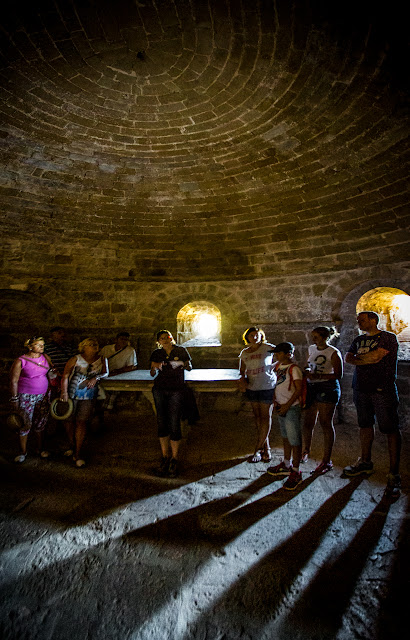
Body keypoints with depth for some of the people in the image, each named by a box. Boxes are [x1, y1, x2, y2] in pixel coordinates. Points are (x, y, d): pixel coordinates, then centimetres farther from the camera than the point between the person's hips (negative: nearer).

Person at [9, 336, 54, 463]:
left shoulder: (45, 357, 2)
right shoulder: (20, 361, -12)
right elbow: (13, 381, -9)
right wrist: (14, 399, -9)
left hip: (44, 395, 4)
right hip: (26, 397, -4)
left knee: (41, 423, 11)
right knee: (26, 424, 2)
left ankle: (40, 449, 28)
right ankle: (23, 452, 21)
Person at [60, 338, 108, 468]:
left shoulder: (102, 360, 2)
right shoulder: (75, 359, -6)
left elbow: (106, 373, 7)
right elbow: (65, 376, -8)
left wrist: (96, 378, -13)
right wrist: (64, 392, -15)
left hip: (88, 397, 0)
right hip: (72, 394, 0)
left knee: (81, 422, -2)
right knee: (69, 420, 11)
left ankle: (78, 454, 6)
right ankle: (72, 447, 33)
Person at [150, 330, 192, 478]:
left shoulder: (181, 351, 4)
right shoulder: (156, 354, 9)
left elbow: (190, 368, 9)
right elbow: (152, 374, 9)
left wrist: (183, 364, -12)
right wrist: (155, 368, -13)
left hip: (176, 391, -2)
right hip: (160, 390, 3)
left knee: (174, 423, -6)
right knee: (162, 423, 5)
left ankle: (174, 459, 7)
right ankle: (165, 457, 18)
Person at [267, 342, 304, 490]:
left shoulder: (294, 369, -16)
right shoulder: (278, 366, 9)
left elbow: (299, 389, -20)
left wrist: (287, 406, -20)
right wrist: (275, 401, 7)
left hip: (292, 408, -8)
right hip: (281, 407, 8)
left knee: (294, 440, 0)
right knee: (285, 437, 20)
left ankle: (296, 473, 13)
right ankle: (286, 465, 36)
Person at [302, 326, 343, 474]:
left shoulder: (334, 353, -8)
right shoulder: (311, 349, 12)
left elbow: (338, 375, -13)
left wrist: (317, 376, -22)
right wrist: (306, 371, 2)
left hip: (327, 388, -6)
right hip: (310, 387, 6)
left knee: (325, 423, 0)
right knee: (307, 422, 10)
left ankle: (326, 461, 11)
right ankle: (306, 450, 32)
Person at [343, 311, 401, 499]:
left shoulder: (388, 337, -5)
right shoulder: (359, 340, 16)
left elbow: (375, 356, -18)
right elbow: (347, 358, 6)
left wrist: (357, 358, -3)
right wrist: (365, 360, -11)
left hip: (382, 390, -6)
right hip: (361, 388, 7)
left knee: (391, 429, -4)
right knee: (365, 425, 13)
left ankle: (394, 474, 3)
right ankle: (365, 462, 26)